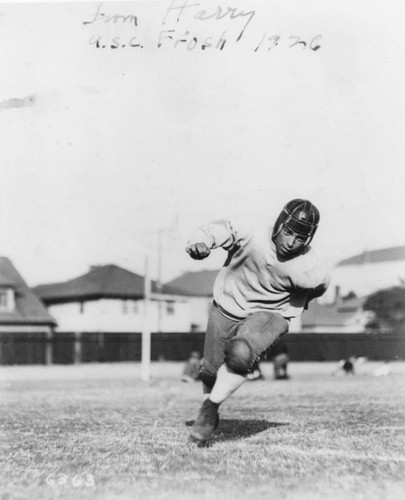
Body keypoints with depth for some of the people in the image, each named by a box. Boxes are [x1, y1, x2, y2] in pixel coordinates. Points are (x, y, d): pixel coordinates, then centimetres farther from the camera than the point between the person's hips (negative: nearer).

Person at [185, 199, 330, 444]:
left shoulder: (310, 269, -22)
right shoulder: (251, 229, -25)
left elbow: (320, 285, 1)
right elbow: (213, 231, -20)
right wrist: (199, 244, -41)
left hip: (269, 314, -2)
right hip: (227, 308, 2)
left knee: (240, 354, -32)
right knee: (211, 371, 12)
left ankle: (210, 408, -9)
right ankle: (211, 417, 43)